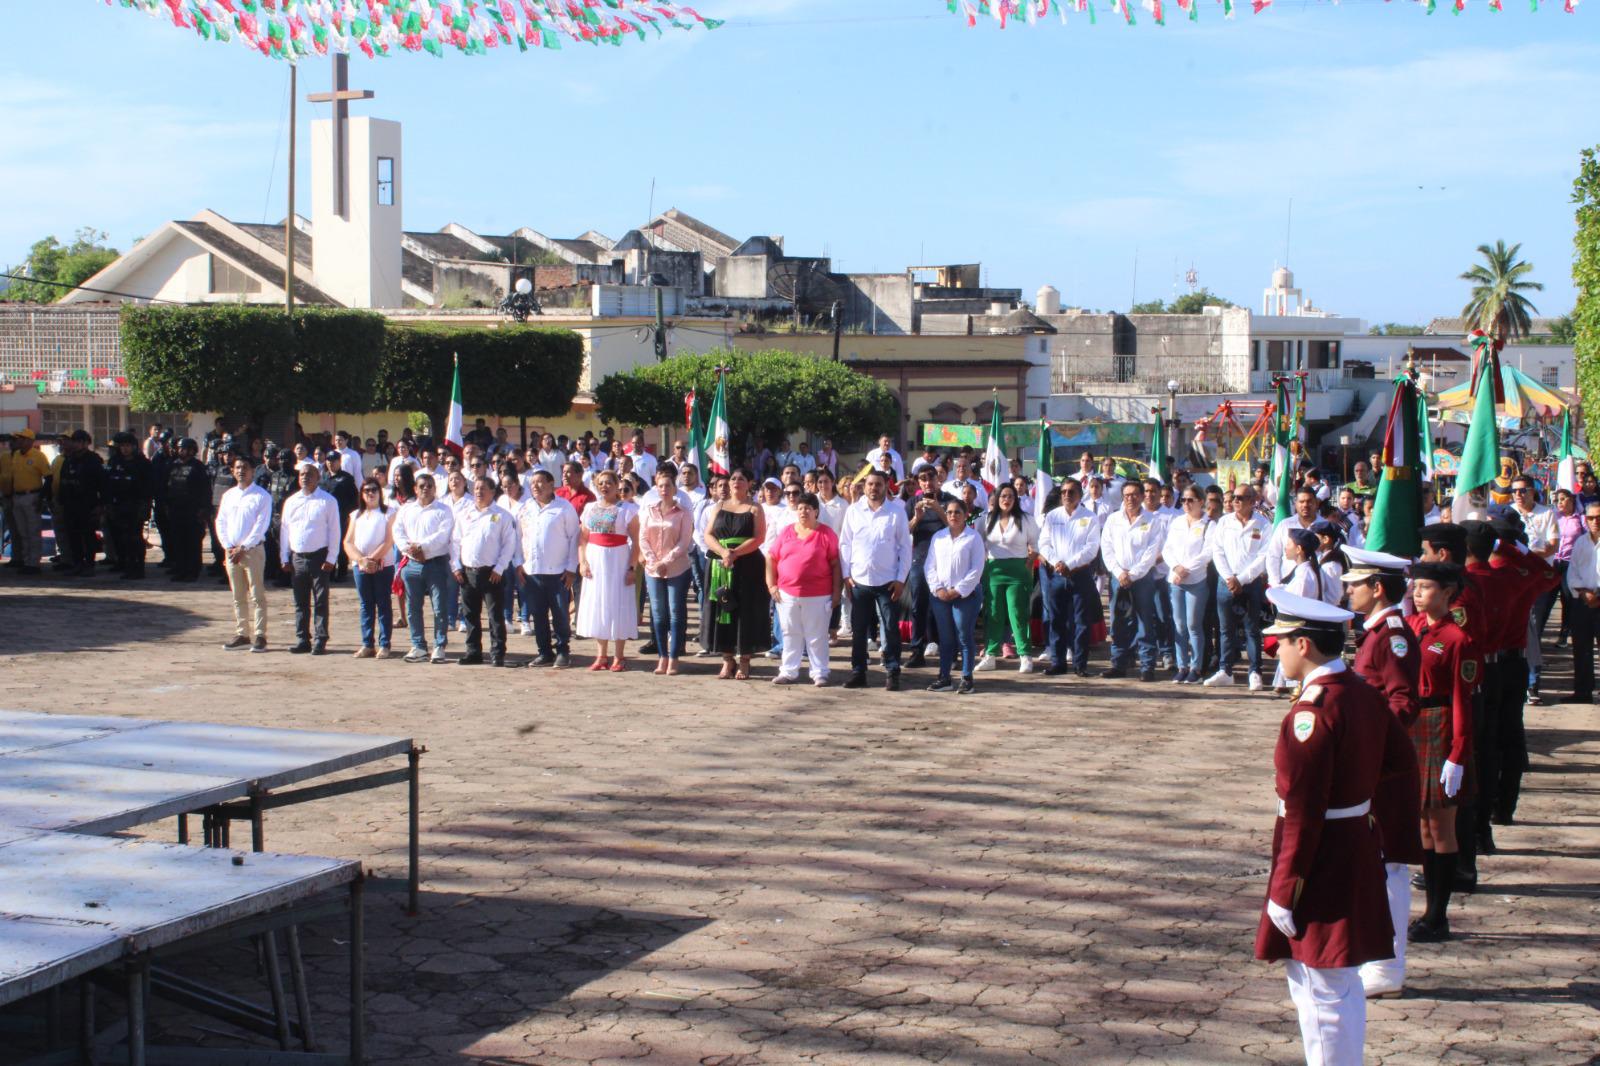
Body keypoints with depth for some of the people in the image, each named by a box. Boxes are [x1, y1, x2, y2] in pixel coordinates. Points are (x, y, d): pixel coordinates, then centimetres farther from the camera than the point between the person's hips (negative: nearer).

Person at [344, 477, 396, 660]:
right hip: (360, 566, 4)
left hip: (383, 565, -4)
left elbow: (389, 541, -7)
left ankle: (384, 645, 0)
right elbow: (348, 543, 7)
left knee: (383, 604, -2)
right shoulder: (356, 515, 16)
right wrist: (361, 560, -10)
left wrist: (373, 558, -13)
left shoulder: (389, 512, 3)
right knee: (366, 605, 6)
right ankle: (367, 645, 8)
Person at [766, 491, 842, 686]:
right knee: (790, 634, 11)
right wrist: (771, 585, 2)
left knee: (817, 636, 3)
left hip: (818, 596, -3)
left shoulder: (826, 534, -3)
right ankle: (788, 672, 18)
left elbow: (835, 564, -3)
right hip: (787, 593, 3)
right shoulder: (787, 532, 7)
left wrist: (836, 591, -7)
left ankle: (819, 673, 11)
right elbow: (771, 558, 10)